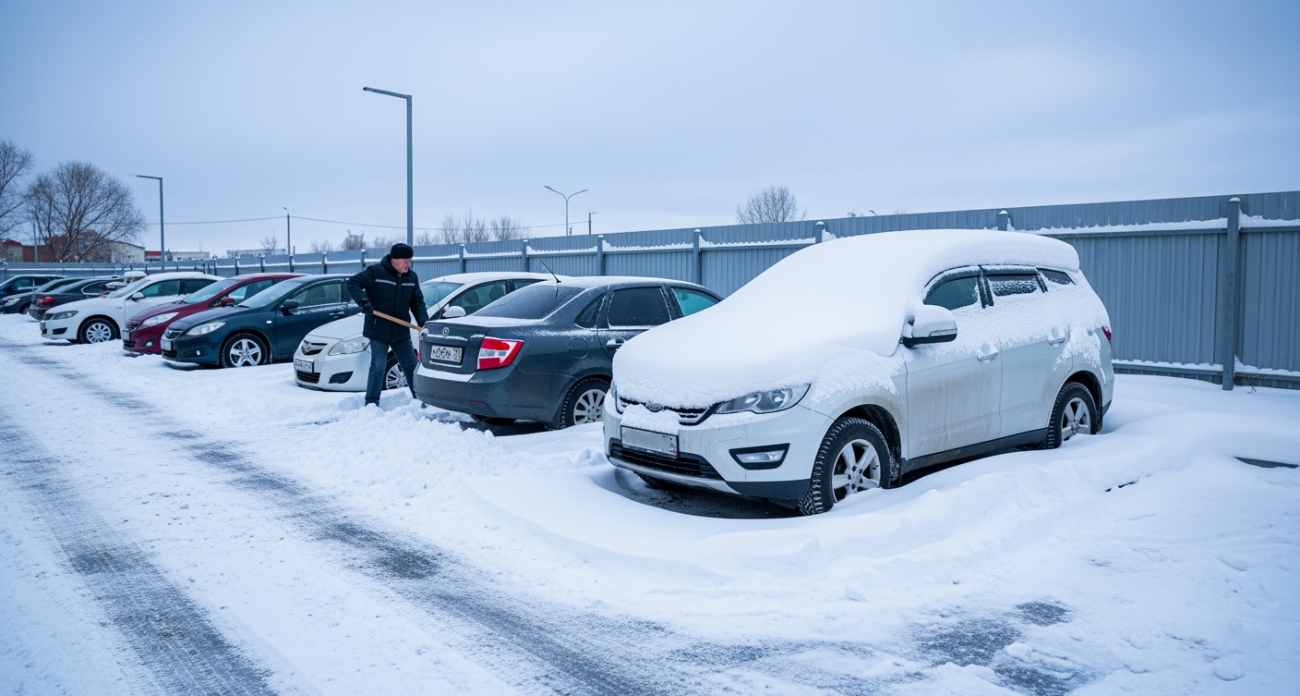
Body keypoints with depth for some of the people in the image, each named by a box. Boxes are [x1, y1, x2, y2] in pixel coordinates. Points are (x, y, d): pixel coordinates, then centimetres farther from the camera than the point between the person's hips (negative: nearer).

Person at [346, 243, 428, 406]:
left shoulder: (411, 277, 5)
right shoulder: (375, 272, -11)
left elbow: (417, 302, 9)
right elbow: (352, 283, -13)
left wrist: (423, 321, -7)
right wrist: (363, 301, -28)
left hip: (401, 333, 5)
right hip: (378, 331, -5)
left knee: (411, 365, 9)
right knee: (378, 366, -6)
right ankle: (371, 403, 3)